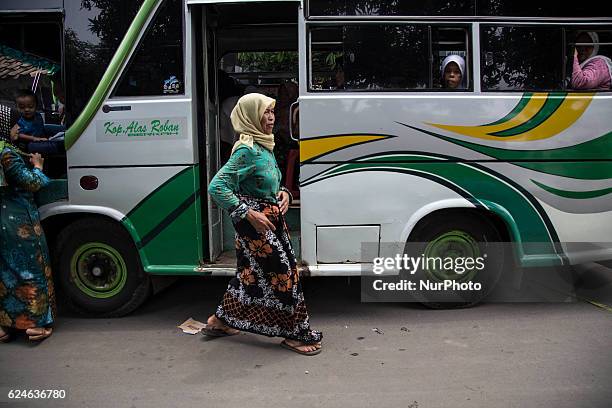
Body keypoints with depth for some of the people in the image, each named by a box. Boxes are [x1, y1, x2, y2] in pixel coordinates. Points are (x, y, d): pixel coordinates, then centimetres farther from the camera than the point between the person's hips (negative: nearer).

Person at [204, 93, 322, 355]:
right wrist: (250, 215, -24)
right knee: (284, 272, -3)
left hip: (272, 218, 10)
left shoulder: (263, 146, 11)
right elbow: (217, 187, -23)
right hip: (255, 222, -10)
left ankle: (220, 321, 33)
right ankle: (295, 333, 12)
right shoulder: (247, 149, -18)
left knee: (252, 271, 17)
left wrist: (283, 193, 2)